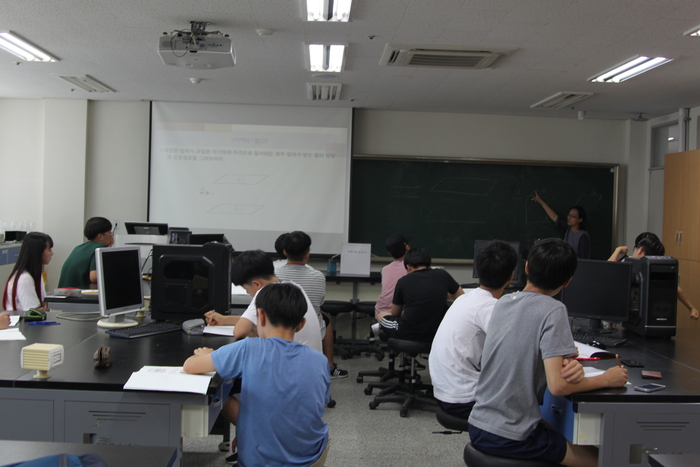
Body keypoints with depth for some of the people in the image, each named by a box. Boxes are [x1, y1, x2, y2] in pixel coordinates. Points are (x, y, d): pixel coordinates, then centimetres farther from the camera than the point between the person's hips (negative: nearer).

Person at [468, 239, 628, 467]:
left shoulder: (503, 302, 5)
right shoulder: (553, 310, -16)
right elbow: (557, 386, -21)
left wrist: (566, 360, 6)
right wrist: (606, 379, -7)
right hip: (512, 438, -7)